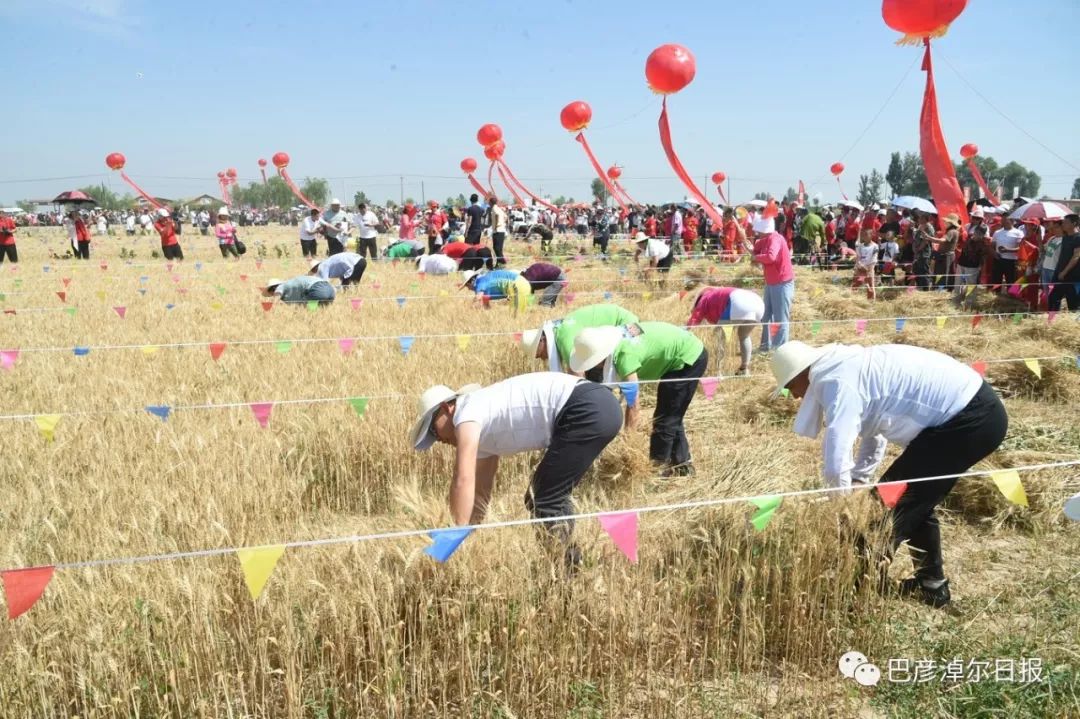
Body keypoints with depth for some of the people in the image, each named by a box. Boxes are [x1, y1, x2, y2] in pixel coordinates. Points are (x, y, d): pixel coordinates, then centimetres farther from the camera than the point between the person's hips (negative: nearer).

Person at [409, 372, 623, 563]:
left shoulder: (467, 412, -4)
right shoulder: (482, 427, 23)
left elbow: (463, 481, -13)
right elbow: (480, 492, 27)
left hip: (589, 410, -10)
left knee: (547, 502, -4)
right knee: (537, 496, 18)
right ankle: (565, 557, 23)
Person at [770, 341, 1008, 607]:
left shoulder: (836, 382, -17)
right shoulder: (848, 367, 14)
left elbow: (836, 462, -25)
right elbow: (873, 430, 28)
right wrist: (856, 483, 26)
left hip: (968, 419, -10)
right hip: (978, 409, 10)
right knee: (915, 500, 20)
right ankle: (932, 583, 32)